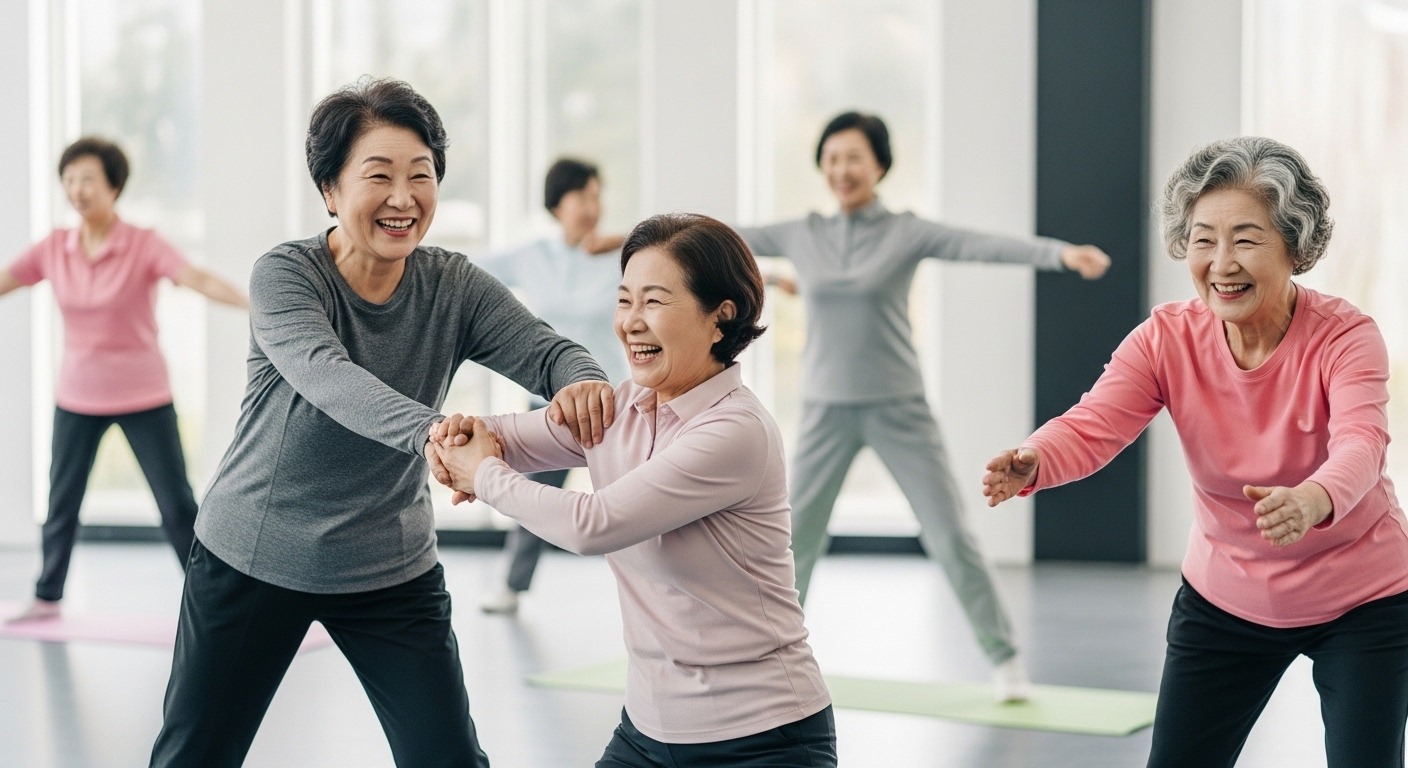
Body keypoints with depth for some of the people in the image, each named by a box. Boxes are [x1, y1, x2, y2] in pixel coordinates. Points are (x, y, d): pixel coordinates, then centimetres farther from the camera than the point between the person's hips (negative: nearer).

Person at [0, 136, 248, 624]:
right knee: (62, 500, 13)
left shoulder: (144, 246, -14)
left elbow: (197, 279, -28)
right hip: (77, 399, 4)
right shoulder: (54, 249, -2)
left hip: (143, 398, -3)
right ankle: (47, 597, 29)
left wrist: (251, 303, -44)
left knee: (177, 505, -1)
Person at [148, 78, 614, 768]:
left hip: (391, 572, 2)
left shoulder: (454, 288, -5)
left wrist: (581, 382, -43)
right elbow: (326, 374, -35)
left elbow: (545, 351, -17)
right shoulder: (284, 276, -17)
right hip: (253, 557, -2)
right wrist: (429, 431, -54)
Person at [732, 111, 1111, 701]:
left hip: (898, 409, -3)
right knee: (795, 539, 9)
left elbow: (984, 246, -19)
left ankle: (1005, 660, 6)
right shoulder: (801, 236, 4)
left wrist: (1061, 252, -35)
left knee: (951, 537, -4)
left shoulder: (907, 233, -5)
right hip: (826, 412, 3)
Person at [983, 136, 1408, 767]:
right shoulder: (1167, 337, -14)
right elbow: (1092, 426, -26)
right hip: (1226, 598, 3)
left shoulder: (1346, 337, -22)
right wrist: (1030, 464, -51)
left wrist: (1312, 502, -64)